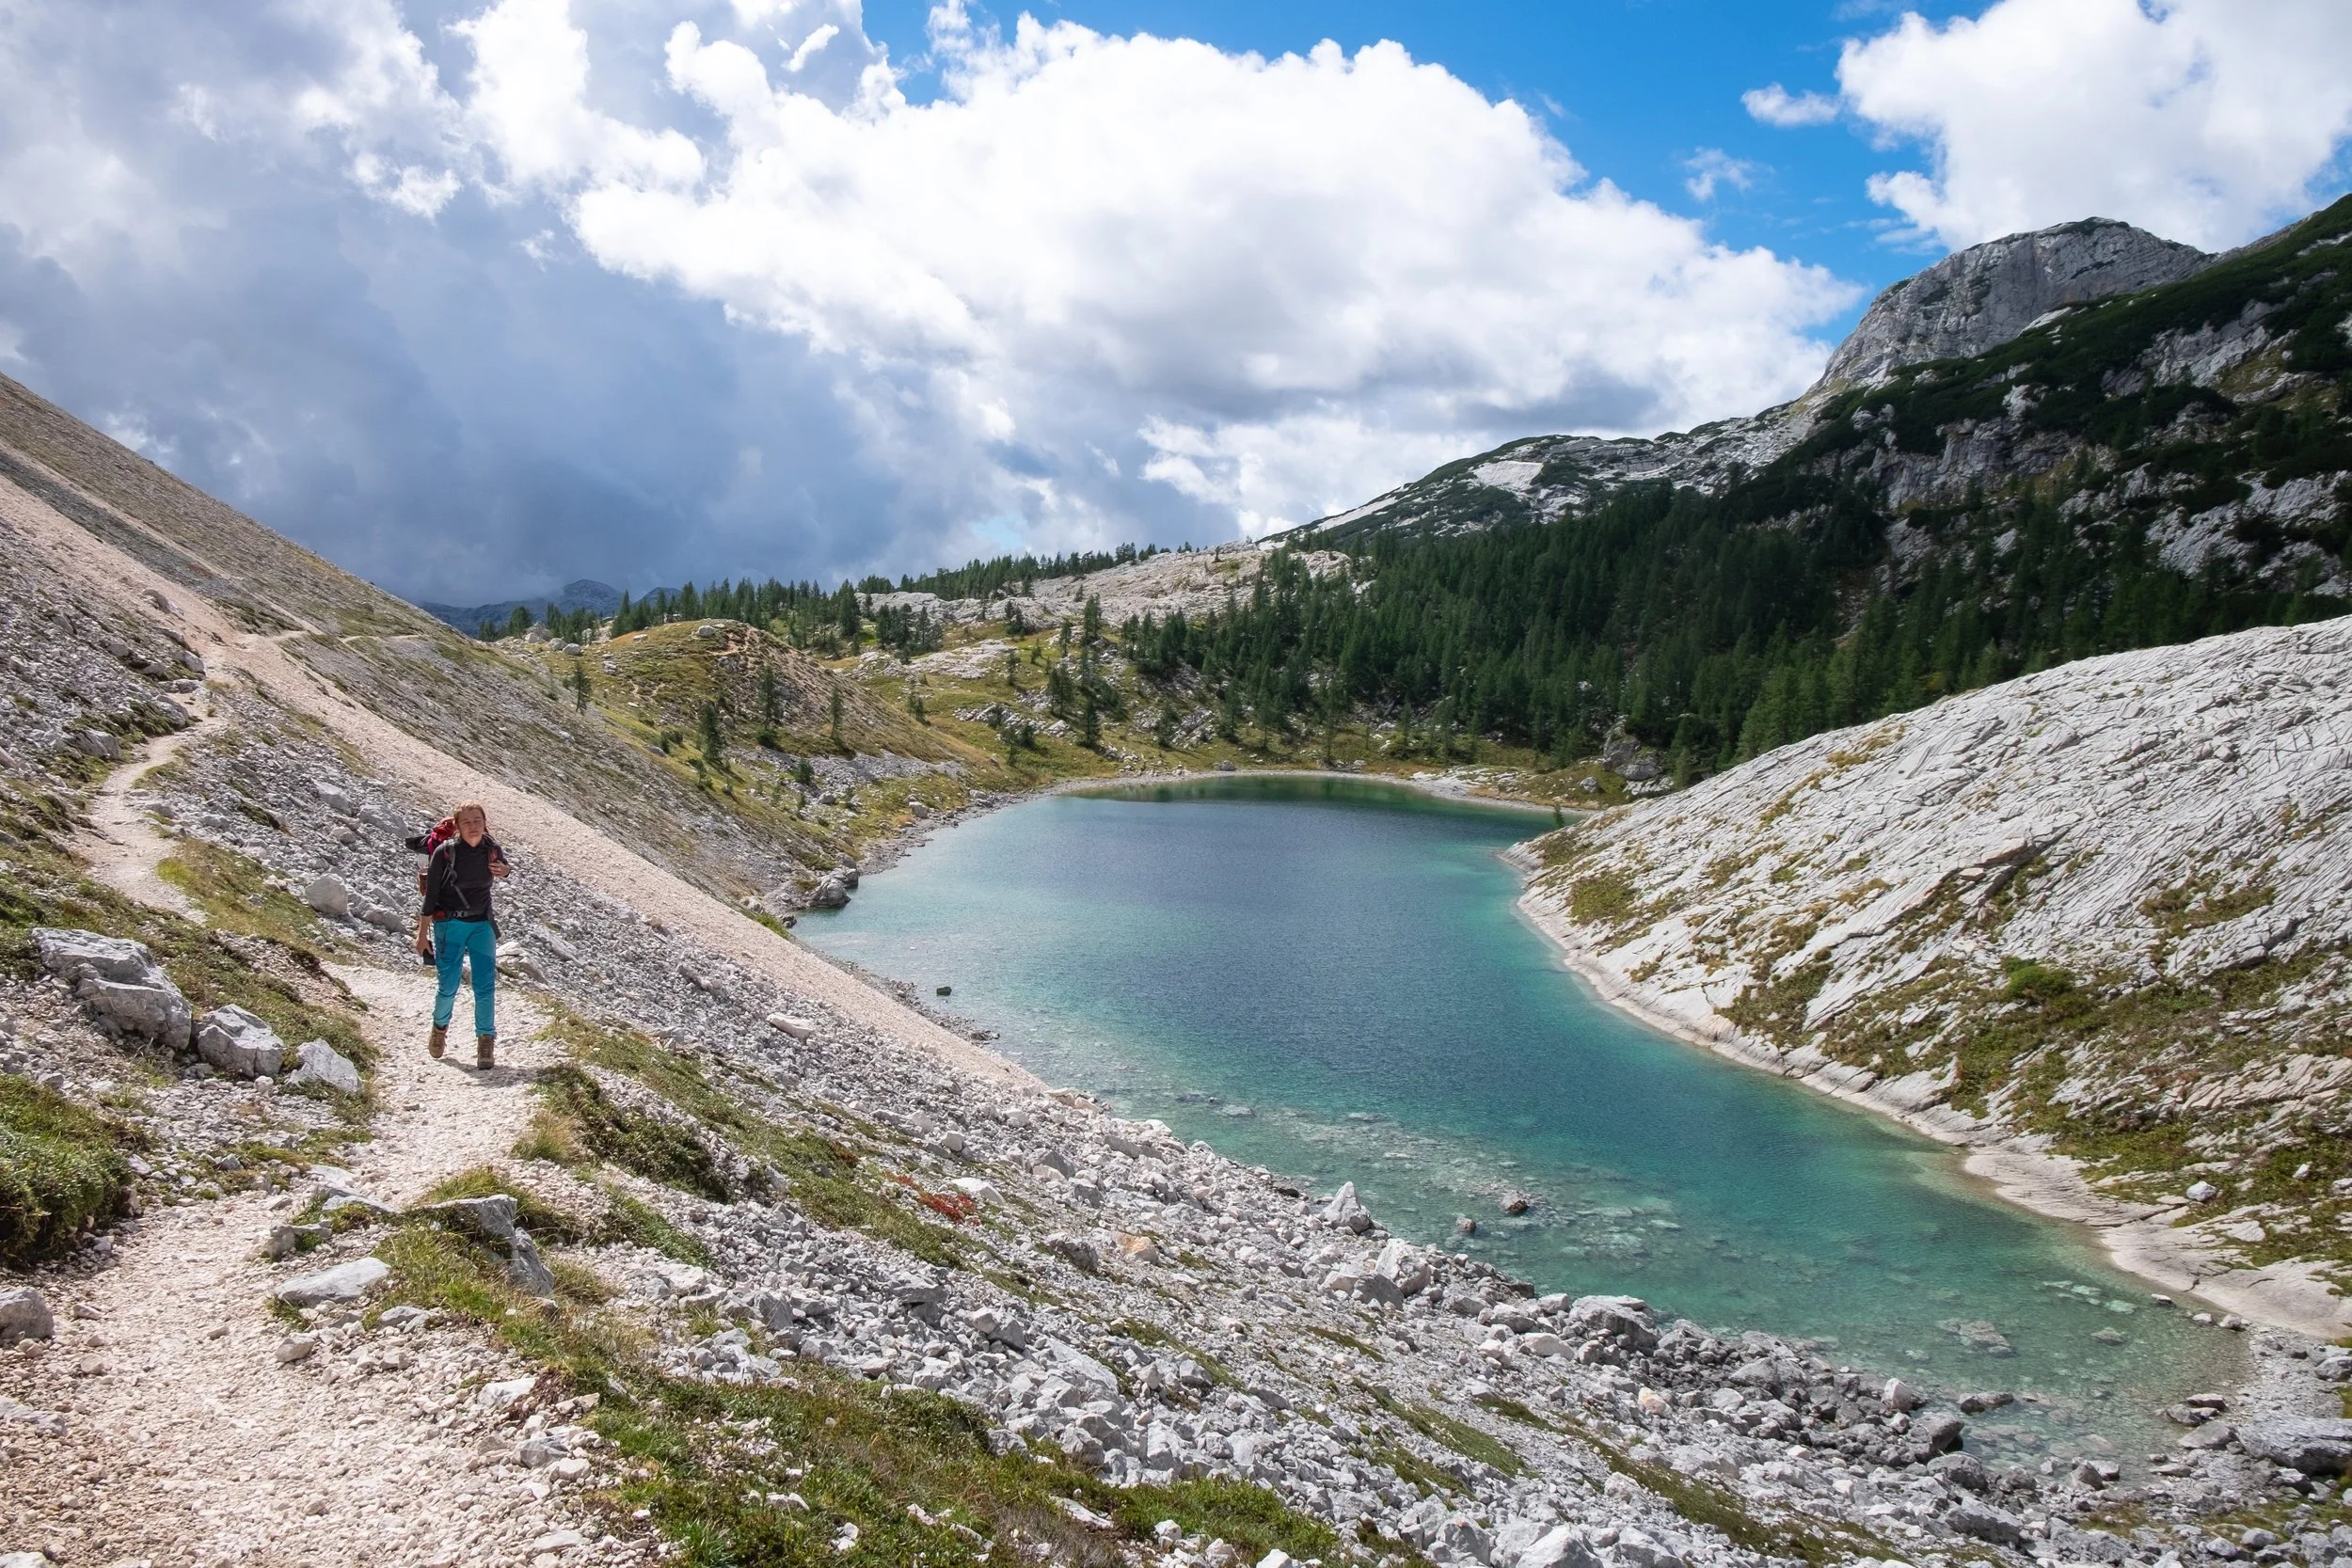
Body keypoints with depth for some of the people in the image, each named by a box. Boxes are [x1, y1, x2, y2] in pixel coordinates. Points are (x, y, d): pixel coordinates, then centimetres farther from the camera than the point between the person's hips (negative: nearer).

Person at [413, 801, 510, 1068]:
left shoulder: (492, 849, -4)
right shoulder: (445, 852, -14)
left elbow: (505, 866, 21)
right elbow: (430, 895, -7)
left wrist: (503, 870, -4)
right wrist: (423, 933, -6)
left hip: (482, 923, 3)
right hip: (450, 924, -3)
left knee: (486, 985, -6)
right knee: (448, 986, -1)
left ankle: (486, 1041, 5)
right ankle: (440, 1028, 28)